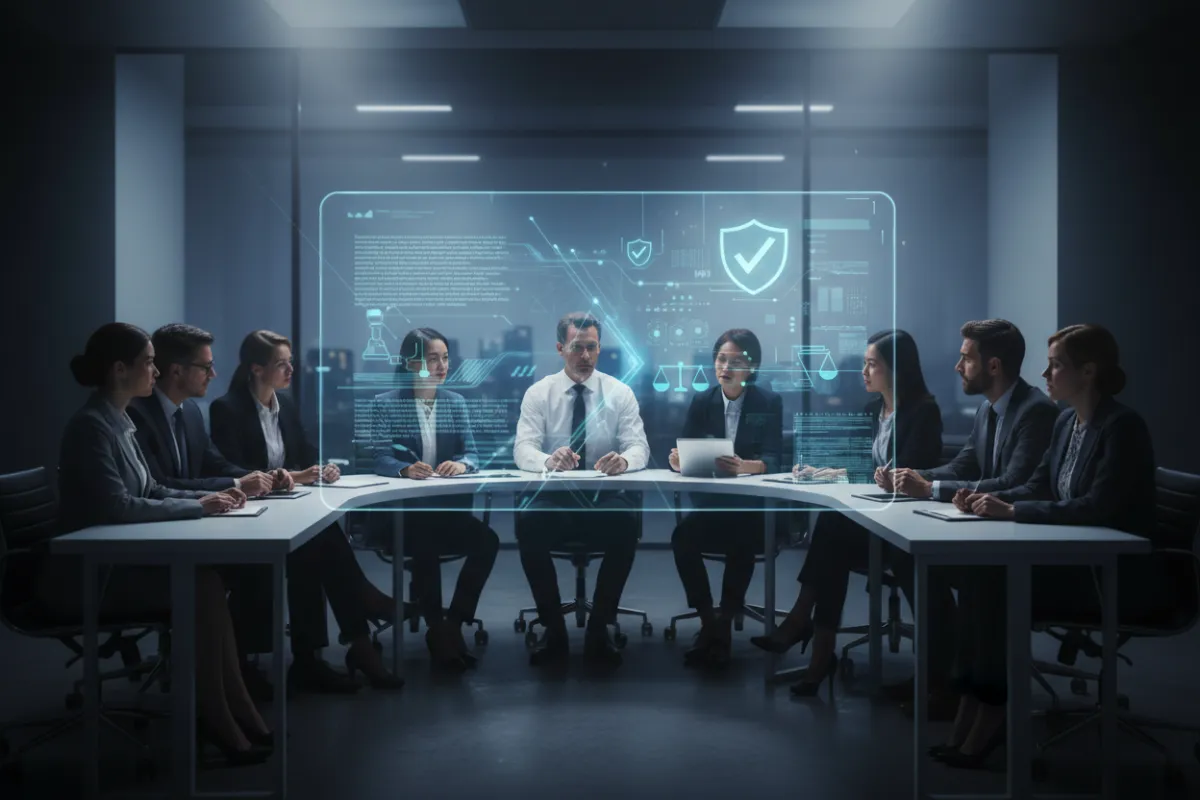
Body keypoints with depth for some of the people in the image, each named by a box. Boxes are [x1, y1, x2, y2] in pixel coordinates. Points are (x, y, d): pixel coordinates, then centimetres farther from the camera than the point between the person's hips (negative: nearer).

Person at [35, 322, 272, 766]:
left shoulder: (118, 422, 12)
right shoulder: (90, 425, -16)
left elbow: (151, 492, 16)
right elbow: (115, 507, -25)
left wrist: (211, 496, 1)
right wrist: (197, 507, -18)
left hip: (115, 562, 8)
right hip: (86, 577, -8)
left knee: (208, 581, -14)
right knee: (199, 589, -22)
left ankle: (234, 721, -11)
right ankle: (220, 726, -11)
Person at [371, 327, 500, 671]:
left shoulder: (456, 402, 14)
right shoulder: (386, 404, 1)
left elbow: (472, 453, 4)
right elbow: (381, 459, -11)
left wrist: (462, 464, -21)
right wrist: (406, 469, -34)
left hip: (450, 506, 4)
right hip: (402, 509, -4)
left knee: (488, 540, -23)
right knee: (425, 545, -34)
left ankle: (452, 624, -9)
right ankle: (438, 630, -15)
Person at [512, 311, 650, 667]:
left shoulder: (620, 392, 5)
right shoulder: (538, 393, 3)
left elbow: (639, 447, -5)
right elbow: (523, 449, -9)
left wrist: (623, 459, -30)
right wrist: (548, 460, -33)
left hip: (606, 499, 0)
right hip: (553, 500, 0)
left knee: (626, 525, -33)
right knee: (527, 523, -32)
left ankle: (599, 630, -14)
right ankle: (553, 630, -13)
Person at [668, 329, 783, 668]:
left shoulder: (770, 402, 0)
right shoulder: (701, 402, 7)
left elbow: (772, 461, -10)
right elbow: (683, 452, 1)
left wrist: (744, 466, -33)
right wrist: (676, 460, -24)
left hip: (754, 505, -2)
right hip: (709, 503, 3)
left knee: (741, 541, -34)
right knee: (682, 536, -27)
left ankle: (723, 625, -16)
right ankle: (708, 621, -12)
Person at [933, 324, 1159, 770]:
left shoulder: (1123, 427, -16)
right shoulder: (1067, 422, 10)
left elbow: (1099, 507, -26)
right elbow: (1037, 486, 14)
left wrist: (1012, 510, -26)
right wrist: (990, 499, -6)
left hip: (1119, 578, -8)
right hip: (1076, 561, 8)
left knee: (1002, 585, -24)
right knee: (978, 574, -15)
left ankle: (990, 721, -12)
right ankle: (970, 719, -13)